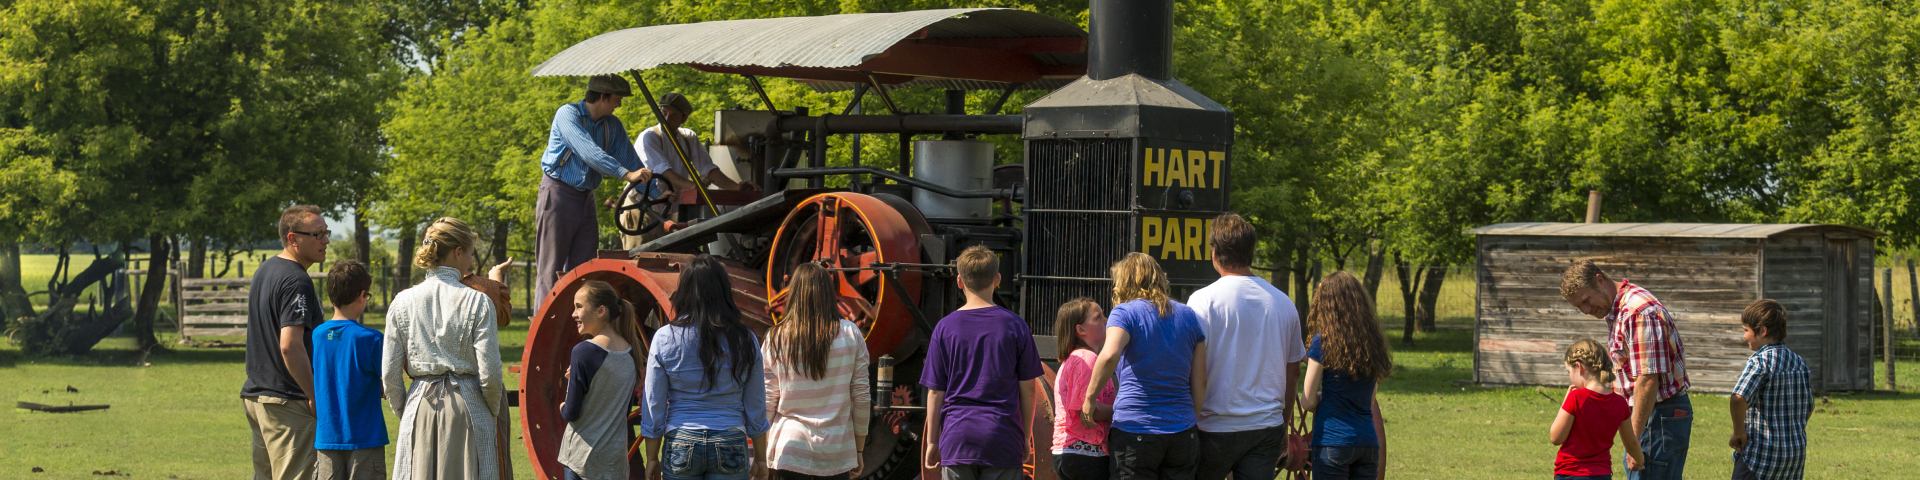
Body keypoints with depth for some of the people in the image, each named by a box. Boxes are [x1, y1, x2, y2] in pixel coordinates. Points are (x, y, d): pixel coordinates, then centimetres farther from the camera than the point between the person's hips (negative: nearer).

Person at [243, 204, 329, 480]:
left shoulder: (264, 270, 15)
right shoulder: (296, 281, -17)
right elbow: (290, 345, -26)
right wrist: (315, 396, -19)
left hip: (255, 394, 10)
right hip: (286, 401, -10)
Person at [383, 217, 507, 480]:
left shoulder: (402, 302, 2)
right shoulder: (477, 301, -6)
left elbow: (389, 374, 4)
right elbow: (489, 373, -8)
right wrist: (495, 413, 9)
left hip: (420, 408, 3)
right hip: (467, 407, -3)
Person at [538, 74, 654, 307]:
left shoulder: (613, 126, 9)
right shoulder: (568, 114, -13)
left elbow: (631, 161, 8)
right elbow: (589, 152, -27)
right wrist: (626, 174, -36)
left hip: (586, 198, 7)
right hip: (558, 194, -7)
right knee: (551, 269, -7)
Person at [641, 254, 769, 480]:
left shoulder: (665, 338, -4)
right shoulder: (745, 342, -1)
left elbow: (653, 405, 0)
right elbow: (756, 407, 5)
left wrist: (652, 458, 8)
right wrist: (760, 459, 15)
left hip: (681, 444, 0)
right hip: (731, 444, 0)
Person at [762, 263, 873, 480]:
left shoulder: (776, 338, -2)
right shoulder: (850, 334, 0)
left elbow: (767, 402, 1)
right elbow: (862, 398, 3)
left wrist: (762, 454, 10)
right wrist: (859, 450, 13)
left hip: (790, 449, -1)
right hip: (837, 452, 1)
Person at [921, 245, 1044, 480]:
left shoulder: (945, 328, 0)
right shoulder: (1014, 325, 0)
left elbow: (935, 392, 2)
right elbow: (1028, 389, 3)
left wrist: (932, 442, 12)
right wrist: (1025, 438, 14)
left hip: (957, 439, 0)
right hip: (1003, 439, 0)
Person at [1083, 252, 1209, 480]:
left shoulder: (1125, 313, -3)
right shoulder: (1188, 316, 12)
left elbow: (1109, 356, -23)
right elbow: (1200, 381, 10)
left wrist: (1089, 397, -11)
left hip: (1134, 429, -4)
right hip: (1183, 433, 4)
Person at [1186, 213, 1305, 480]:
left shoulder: (1203, 301, -9)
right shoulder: (1284, 303, 6)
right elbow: (1292, 372, 13)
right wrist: (1283, 427, 24)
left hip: (1217, 428, -4)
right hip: (1268, 426, 4)